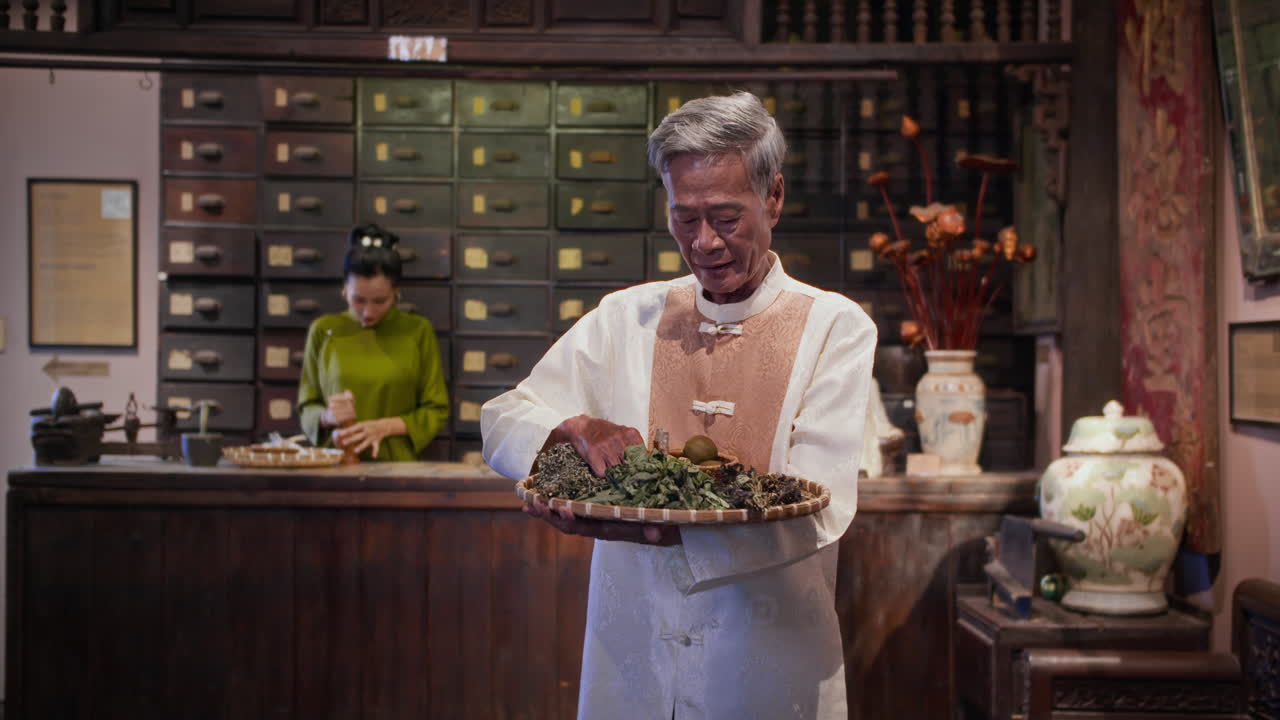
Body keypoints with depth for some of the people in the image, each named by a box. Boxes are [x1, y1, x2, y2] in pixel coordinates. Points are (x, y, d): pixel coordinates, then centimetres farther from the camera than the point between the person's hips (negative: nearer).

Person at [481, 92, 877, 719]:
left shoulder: (835, 328, -5)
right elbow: (501, 422, 5)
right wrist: (577, 428, -18)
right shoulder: (626, 318, 5)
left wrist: (659, 529, -31)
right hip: (630, 667, 3)